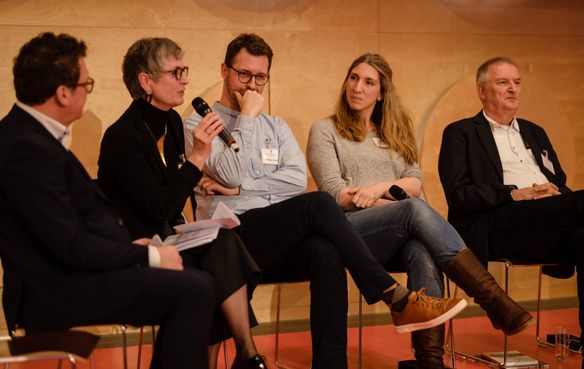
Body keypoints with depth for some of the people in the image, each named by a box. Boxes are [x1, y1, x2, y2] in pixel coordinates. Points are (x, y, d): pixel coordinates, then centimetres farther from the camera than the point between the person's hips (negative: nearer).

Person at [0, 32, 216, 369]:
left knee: (187, 282, 11)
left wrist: (130, 245, 3)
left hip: (62, 275, 10)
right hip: (55, 293, -10)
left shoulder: (30, 131, 9)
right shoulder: (28, 148, -21)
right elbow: (71, 245, -22)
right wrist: (148, 256, -12)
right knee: (196, 290, -16)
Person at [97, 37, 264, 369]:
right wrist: (197, 158, -24)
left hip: (169, 237, 7)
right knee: (223, 246, -27)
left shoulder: (172, 122, 8)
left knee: (223, 243, -23)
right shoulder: (122, 137, -16)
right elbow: (159, 209, -22)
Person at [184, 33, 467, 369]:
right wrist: (247, 117, -6)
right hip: (233, 235, -4)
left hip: (283, 237, 5)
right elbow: (231, 176, -12)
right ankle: (397, 298, -27)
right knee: (319, 204, -30)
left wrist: (240, 188, -8)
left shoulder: (276, 126, 21)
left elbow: (298, 179, 3)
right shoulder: (201, 123, 7)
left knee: (327, 255, -32)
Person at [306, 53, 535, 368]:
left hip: (397, 235, 4)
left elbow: (415, 184, 12)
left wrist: (380, 187, -9)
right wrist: (399, 206, -8)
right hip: (348, 229, -3)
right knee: (416, 210, -35)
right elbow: (334, 192, -2)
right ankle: (494, 301, -42)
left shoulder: (394, 133, 27)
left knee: (423, 250, -36)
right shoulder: (324, 131, 13)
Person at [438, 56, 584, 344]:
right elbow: (458, 194, -1)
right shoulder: (460, 133, 12)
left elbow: (560, 182, 26)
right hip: (494, 227, -5)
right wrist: (514, 194, -14)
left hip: (547, 228, 6)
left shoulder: (534, 132, 31)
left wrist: (556, 192, -1)